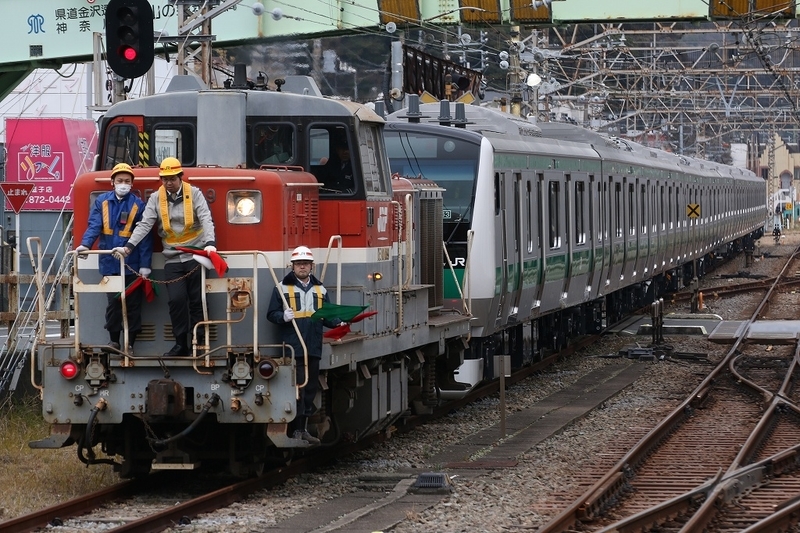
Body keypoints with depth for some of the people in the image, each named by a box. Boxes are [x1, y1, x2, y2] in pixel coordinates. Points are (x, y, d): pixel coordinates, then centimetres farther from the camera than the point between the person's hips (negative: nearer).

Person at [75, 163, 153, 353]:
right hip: (110, 263, 1)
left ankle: (130, 344, 12)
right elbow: (94, 225, -3)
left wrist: (145, 265, -9)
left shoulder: (138, 204, -1)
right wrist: (86, 244, -23)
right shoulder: (102, 202, 5)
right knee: (113, 302, 5)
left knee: (133, 304, 4)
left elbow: (145, 236, -3)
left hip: (132, 264, -1)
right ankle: (114, 341, 16)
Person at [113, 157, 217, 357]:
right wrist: (129, 246, -17)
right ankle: (181, 344, 3)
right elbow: (145, 225, -4)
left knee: (197, 302, 1)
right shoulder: (156, 198, 3)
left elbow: (206, 220, -12)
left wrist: (210, 243, -29)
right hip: (172, 260, 2)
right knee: (176, 300, -8)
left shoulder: (194, 194, -2)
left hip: (196, 256, -2)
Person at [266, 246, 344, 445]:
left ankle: (304, 429, 19)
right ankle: (295, 431, -6)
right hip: (293, 348, -5)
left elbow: (326, 316, 16)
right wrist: (283, 316, -21)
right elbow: (271, 314, -1)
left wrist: (338, 323, -4)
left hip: (314, 348, 5)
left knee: (310, 389, 10)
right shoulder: (282, 288, 2)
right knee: (297, 389, -10)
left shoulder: (320, 290, 16)